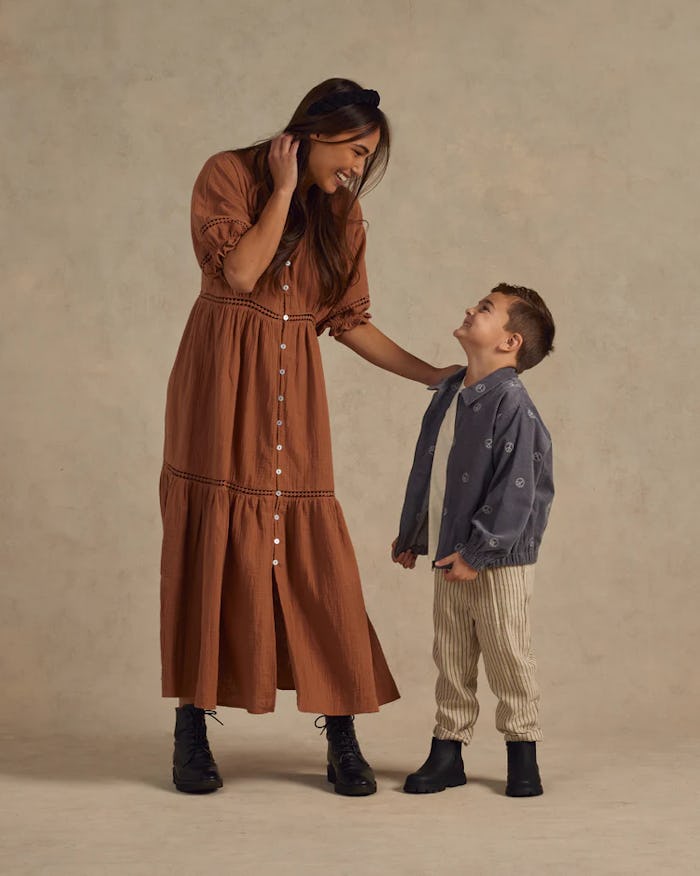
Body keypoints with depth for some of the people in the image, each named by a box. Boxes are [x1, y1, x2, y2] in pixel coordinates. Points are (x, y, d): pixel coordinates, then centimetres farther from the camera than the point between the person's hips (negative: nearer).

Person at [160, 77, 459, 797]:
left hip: (293, 394, 3)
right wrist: (283, 191, -9)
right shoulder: (228, 175, -2)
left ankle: (342, 738, 5)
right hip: (222, 383, -3)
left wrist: (432, 375, 9)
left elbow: (349, 321, 13)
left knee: (316, 554, -2)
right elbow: (239, 272, -16)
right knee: (212, 547, -2)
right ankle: (192, 734, 8)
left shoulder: (341, 214, 12)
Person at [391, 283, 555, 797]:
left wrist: (477, 551, -20)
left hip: (500, 561, -7)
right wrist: (410, 535, 22)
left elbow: (514, 491, -19)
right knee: (451, 659, 12)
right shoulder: (447, 394, 10)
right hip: (450, 556, 7)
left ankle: (522, 753, 18)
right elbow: (424, 472, 19)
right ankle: (448, 751, 22)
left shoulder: (512, 404, -15)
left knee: (509, 658, 4)